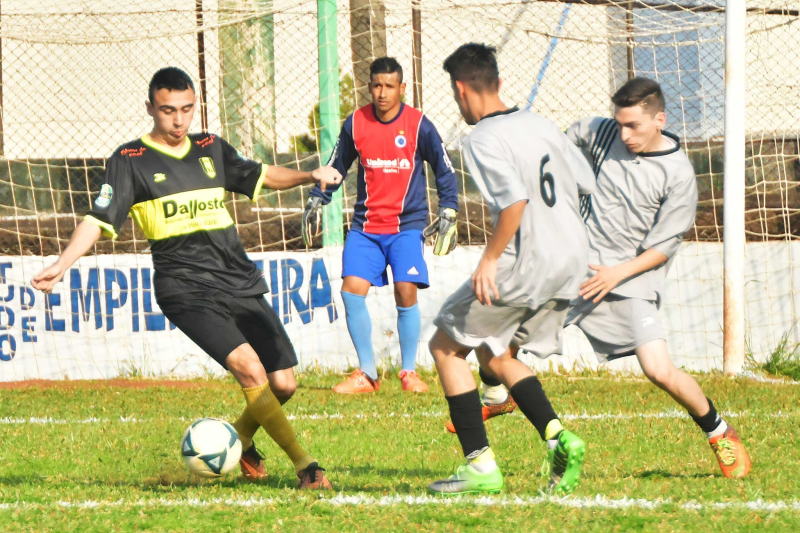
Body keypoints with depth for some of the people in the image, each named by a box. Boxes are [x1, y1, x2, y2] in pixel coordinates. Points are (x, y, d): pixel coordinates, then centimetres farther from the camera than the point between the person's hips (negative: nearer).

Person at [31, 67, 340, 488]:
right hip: (187, 290, -5)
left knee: (283, 384, 1)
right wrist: (60, 266, -16)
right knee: (248, 367, -25)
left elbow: (261, 176, 25)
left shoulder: (211, 149, 14)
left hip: (242, 285, 5)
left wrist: (310, 176, 9)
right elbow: (98, 220, -3)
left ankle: (239, 442, 31)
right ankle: (305, 466, -21)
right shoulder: (130, 161, 1)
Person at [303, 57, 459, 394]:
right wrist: (317, 200, 8)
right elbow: (337, 165, 15)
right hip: (365, 224, 2)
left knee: (406, 292, -14)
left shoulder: (418, 125, -5)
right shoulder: (355, 124, 1)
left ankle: (409, 372, 3)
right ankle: (367, 373, 2)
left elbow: (444, 169, 5)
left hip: (407, 224, -2)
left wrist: (448, 212, 0)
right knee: (352, 290, -11)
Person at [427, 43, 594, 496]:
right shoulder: (542, 125, 10)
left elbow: (515, 201, -27)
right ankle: (559, 438, 3)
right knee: (496, 356, 22)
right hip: (573, 261, 8)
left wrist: (489, 260, -19)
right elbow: (588, 184, 15)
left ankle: (481, 463, 2)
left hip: (527, 266, -8)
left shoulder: (484, 140, -14)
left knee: (446, 345, 8)